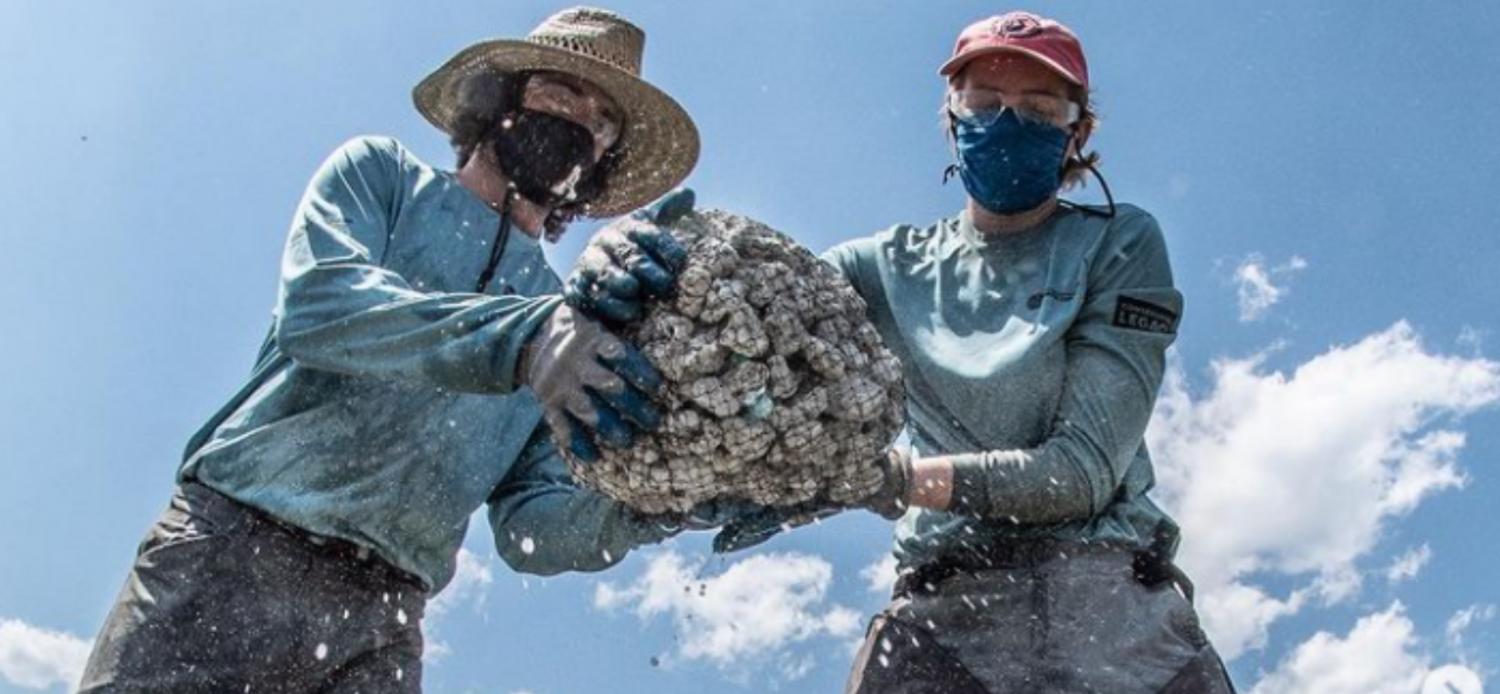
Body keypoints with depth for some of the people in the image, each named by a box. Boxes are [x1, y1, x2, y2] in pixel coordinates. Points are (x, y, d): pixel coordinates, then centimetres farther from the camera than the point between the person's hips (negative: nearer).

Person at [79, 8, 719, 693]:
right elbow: (316, 303, -13)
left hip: (381, 618, 3)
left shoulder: (571, 326, 14)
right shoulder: (382, 172, 8)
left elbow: (529, 527, 6)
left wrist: (641, 509, -15)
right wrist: (515, 335, -28)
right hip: (233, 545, -2)